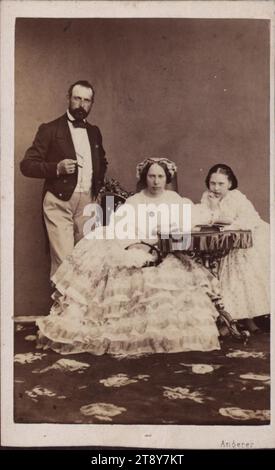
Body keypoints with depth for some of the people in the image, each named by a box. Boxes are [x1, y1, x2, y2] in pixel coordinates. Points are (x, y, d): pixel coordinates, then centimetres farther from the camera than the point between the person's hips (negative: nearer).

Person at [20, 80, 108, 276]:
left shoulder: (95, 132, 16)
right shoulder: (50, 129, 1)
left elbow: (102, 162, 33)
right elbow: (27, 165, -3)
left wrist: (99, 184, 14)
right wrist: (57, 168, -18)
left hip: (87, 203, 5)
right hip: (59, 202, -4)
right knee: (63, 260, -11)